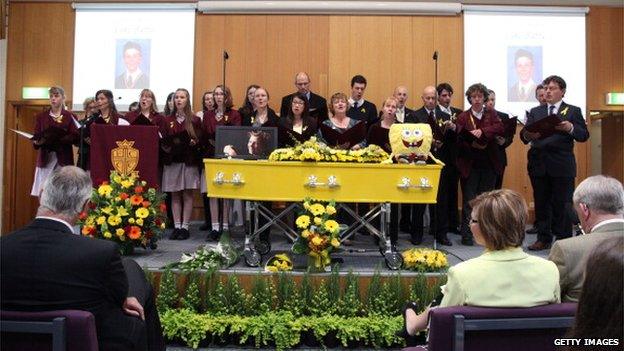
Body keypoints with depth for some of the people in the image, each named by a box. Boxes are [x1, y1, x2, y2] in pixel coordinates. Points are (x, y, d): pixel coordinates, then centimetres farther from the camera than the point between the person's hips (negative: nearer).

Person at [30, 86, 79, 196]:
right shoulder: (41, 116, 13)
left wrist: (59, 140, -21)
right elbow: (36, 136, 7)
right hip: (45, 158, 2)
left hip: (63, 158, -2)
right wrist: (37, 141, -16)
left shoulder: (70, 116, 6)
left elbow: (74, 136, -5)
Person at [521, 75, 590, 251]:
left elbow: (584, 136, -3)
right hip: (538, 164, 3)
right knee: (541, 203, 8)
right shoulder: (535, 112, 14)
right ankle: (543, 238, 18)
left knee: (563, 204, -1)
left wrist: (570, 128, -22)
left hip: (562, 166, -3)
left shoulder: (573, 111, 6)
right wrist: (527, 134, -21)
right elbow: (524, 135, 3)